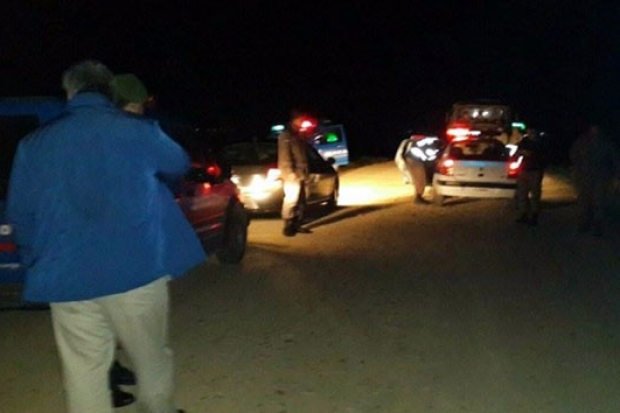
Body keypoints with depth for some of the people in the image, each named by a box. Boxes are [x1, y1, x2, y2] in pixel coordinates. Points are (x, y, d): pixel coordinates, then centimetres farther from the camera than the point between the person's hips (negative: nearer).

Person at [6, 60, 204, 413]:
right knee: (153, 360, 15)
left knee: (84, 372, 8)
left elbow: (20, 214, 9)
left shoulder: (34, 144, 4)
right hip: (137, 270, -1)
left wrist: (37, 264, 23)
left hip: (67, 278, 2)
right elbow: (179, 166, 19)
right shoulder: (139, 131, 0)